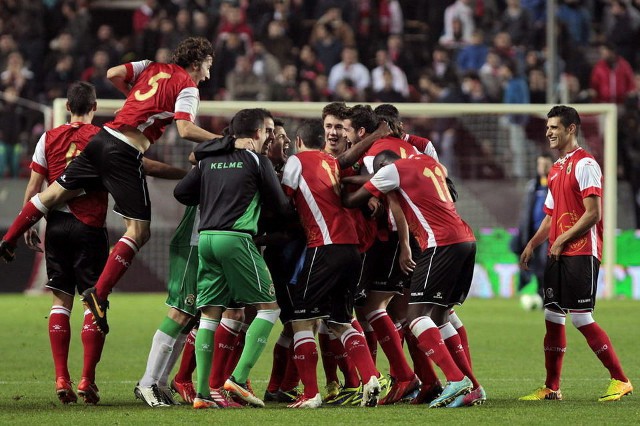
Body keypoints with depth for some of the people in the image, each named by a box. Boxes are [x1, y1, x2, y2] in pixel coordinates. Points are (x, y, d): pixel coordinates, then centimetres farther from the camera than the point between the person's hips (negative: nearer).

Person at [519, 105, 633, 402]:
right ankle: (551, 388, 12)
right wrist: (532, 245, 13)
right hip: (558, 255, 9)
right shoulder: (556, 169, 18)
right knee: (552, 318, 7)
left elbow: (593, 213, -16)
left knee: (582, 319, -11)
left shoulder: (585, 164, -10)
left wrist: (563, 240, -16)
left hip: (581, 253, -9)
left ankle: (620, 380, -4)